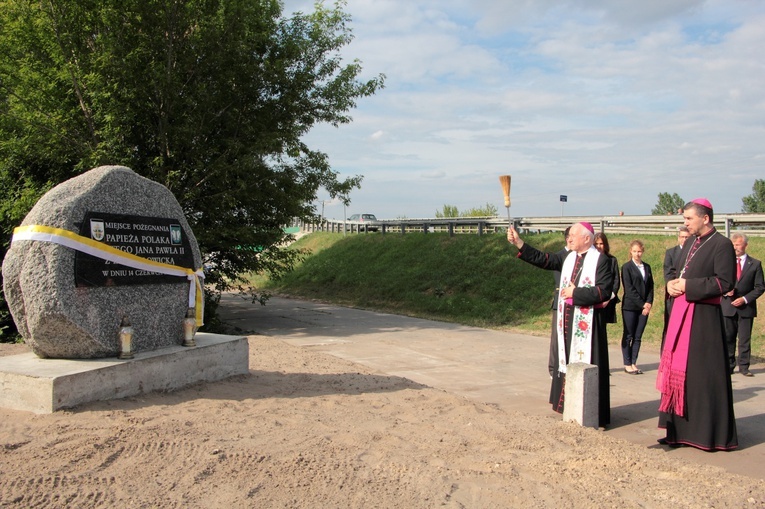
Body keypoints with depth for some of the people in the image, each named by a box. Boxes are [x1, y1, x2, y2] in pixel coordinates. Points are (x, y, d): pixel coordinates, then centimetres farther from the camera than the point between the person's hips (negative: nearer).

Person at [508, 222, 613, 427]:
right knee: (567, 362, 12)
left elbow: (604, 291, -15)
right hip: (567, 320, 6)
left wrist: (575, 292, -14)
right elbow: (543, 259, 4)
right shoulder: (567, 257, 9)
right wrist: (519, 243, -5)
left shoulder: (601, 261, -8)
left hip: (587, 322, -6)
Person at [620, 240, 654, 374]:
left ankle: (634, 363, 11)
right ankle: (627, 364, 6)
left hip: (644, 307, 4)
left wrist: (648, 304, -3)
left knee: (638, 337, 6)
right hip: (630, 306, -4)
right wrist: (642, 304, -12)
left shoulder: (647, 267, 14)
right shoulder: (627, 267, -2)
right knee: (628, 336, 1)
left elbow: (651, 286, 11)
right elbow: (629, 289, -8)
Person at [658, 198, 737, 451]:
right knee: (678, 371, 9)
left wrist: (688, 286, -15)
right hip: (681, 315, 8)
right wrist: (672, 284, 1)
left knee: (703, 374, -3)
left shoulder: (722, 245, -9)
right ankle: (681, 429, 18)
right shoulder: (689, 244, 15)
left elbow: (725, 282, -16)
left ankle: (710, 433, 9)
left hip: (703, 318, -8)